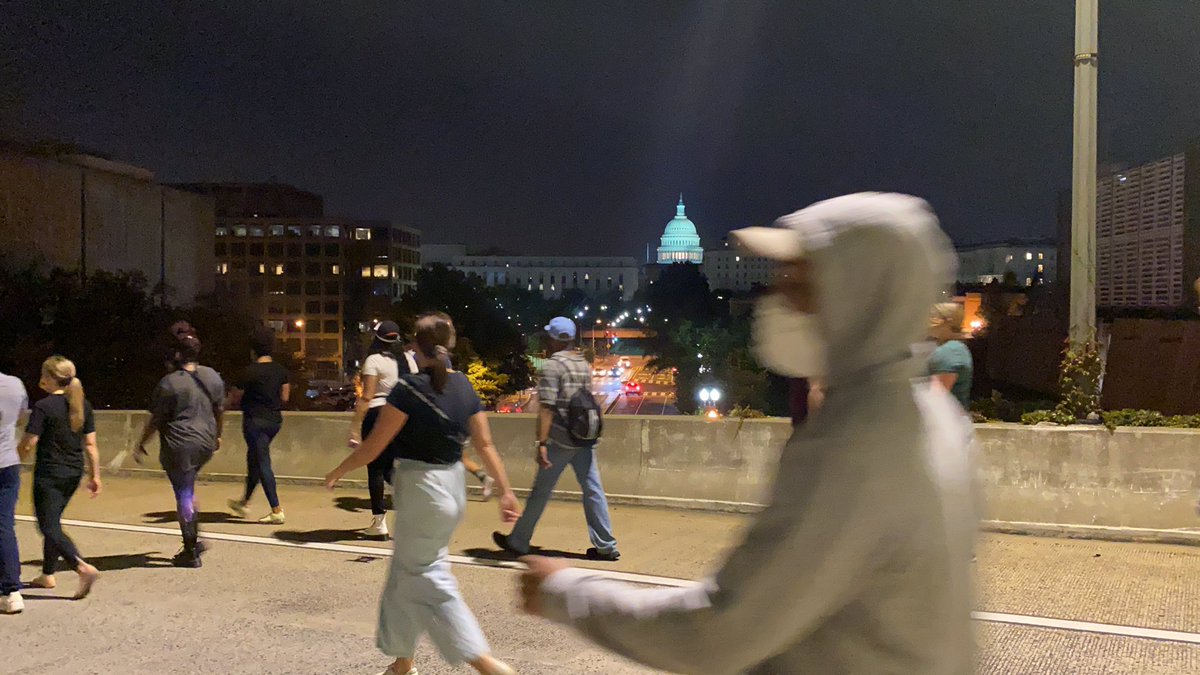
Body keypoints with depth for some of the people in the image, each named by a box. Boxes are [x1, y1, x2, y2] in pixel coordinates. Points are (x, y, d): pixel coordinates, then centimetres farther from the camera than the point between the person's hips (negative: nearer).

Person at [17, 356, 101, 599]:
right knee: (53, 522, 20)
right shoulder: (83, 405, 3)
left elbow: (28, 445, -15)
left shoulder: (43, 406, -15)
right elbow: (90, 444, 5)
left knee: (49, 527, -3)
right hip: (74, 473, 7)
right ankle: (47, 575, 28)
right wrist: (95, 476, 10)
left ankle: (83, 567, -21)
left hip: (48, 475, -7)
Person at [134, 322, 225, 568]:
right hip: (206, 443, 6)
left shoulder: (169, 383, -13)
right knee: (187, 490, 25)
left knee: (184, 495, 3)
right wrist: (217, 436, 28)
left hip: (179, 445, -6)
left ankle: (191, 552, 10)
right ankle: (194, 540, 23)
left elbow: (155, 420, -7)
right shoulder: (213, 376, 4)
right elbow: (220, 411, 14)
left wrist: (141, 445, 6)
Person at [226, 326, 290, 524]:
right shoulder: (281, 370, 4)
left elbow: (234, 400, -7)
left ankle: (277, 511, -7)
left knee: (262, 464, -4)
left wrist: (225, 405, 14)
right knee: (253, 460, 21)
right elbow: (284, 398, 9)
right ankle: (244, 502, 36)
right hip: (275, 420, 7)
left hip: (256, 421, -7)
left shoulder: (249, 372, -14)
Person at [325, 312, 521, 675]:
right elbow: (485, 445, 2)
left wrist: (338, 471, 3)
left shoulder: (409, 388, -17)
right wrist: (506, 491, 7)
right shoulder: (464, 387, 1)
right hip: (452, 486, 8)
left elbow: (374, 445, -12)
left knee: (426, 580, 2)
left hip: (421, 489, -7)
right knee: (406, 573, 20)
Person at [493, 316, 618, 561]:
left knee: (540, 491, 4)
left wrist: (541, 443, -20)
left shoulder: (553, 365, -11)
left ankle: (518, 541, 16)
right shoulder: (584, 364, 11)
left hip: (560, 440, -6)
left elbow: (547, 408, -18)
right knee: (593, 489, 7)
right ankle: (606, 546, 8)